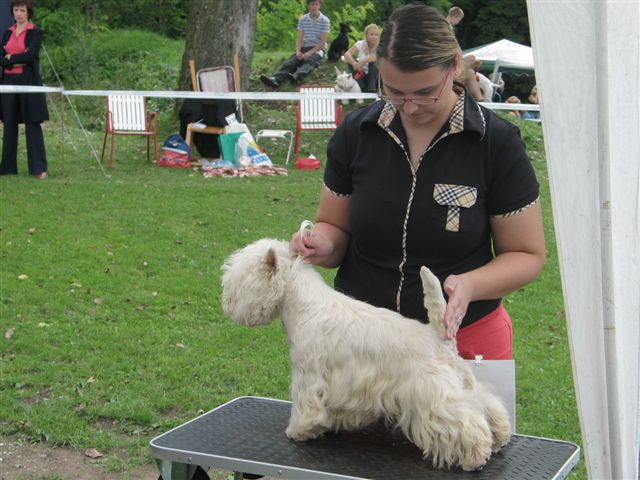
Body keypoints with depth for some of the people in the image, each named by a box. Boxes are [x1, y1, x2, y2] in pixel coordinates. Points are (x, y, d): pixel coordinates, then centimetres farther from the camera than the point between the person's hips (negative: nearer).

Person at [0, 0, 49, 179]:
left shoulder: (35, 32, -1)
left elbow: (31, 55, -15)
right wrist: (18, 61, -11)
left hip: (28, 82, -5)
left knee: (32, 124, -5)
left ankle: (39, 169, -5)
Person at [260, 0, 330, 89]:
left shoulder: (325, 21, -4)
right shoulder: (302, 19, 8)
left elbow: (322, 42, -9)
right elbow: (299, 38, 6)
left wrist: (309, 53, -22)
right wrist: (298, 51, -15)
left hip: (318, 49, -4)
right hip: (304, 48, 4)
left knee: (309, 62, -38)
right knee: (289, 62, -26)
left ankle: (296, 77, -70)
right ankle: (276, 79, -53)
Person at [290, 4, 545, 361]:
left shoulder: (496, 142, -12)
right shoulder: (356, 133, -5)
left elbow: (527, 254, -6)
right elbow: (336, 228, 6)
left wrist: (470, 285, -25)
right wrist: (322, 244, -18)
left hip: (464, 338, -2)